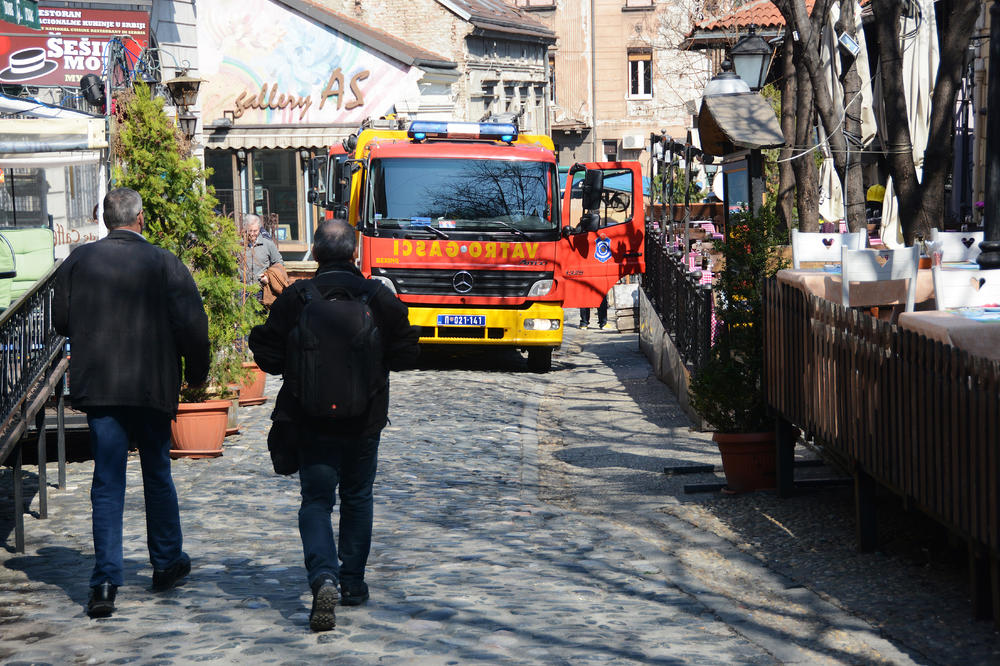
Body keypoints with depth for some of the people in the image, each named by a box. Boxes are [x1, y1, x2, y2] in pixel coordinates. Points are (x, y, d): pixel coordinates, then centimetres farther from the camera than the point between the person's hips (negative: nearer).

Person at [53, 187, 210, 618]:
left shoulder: (78, 261, 0)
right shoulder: (165, 264, -7)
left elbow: (60, 321, 9)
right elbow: (192, 327, -11)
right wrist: (196, 372, 5)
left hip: (97, 386, 1)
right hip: (152, 387, -1)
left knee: (107, 482, 3)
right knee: (157, 473, 17)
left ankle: (106, 580, -7)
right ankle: (166, 562, 31)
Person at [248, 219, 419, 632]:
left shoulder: (294, 298, -10)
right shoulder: (380, 297, -5)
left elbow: (269, 356, -9)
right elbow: (405, 354, -1)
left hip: (312, 419, -2)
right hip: (365, 420, 2)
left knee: (316, 500, 2)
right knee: (357, 498, 18)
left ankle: (323, 577, -21)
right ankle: (352, 583, 24)